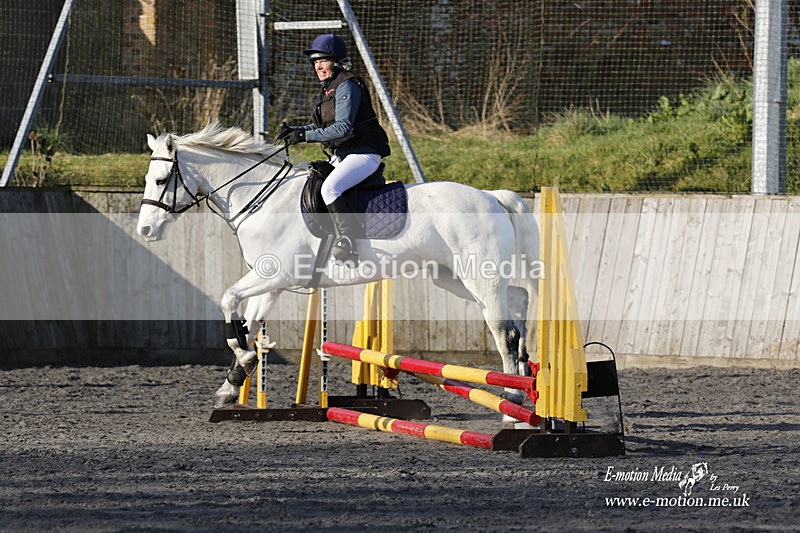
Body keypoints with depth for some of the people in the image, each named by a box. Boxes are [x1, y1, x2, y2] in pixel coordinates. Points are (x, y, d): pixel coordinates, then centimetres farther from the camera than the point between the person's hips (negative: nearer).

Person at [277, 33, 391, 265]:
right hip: (342, 154, 11)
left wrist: (304, 135, -25)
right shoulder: (327, 89, 16)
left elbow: (343, 128, -24)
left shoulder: (347, 87, -15)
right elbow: (321, 127, 21)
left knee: (330, 187, -31)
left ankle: (347, 246, -34)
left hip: (365, 153, -11)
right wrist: (294, 130, 4)